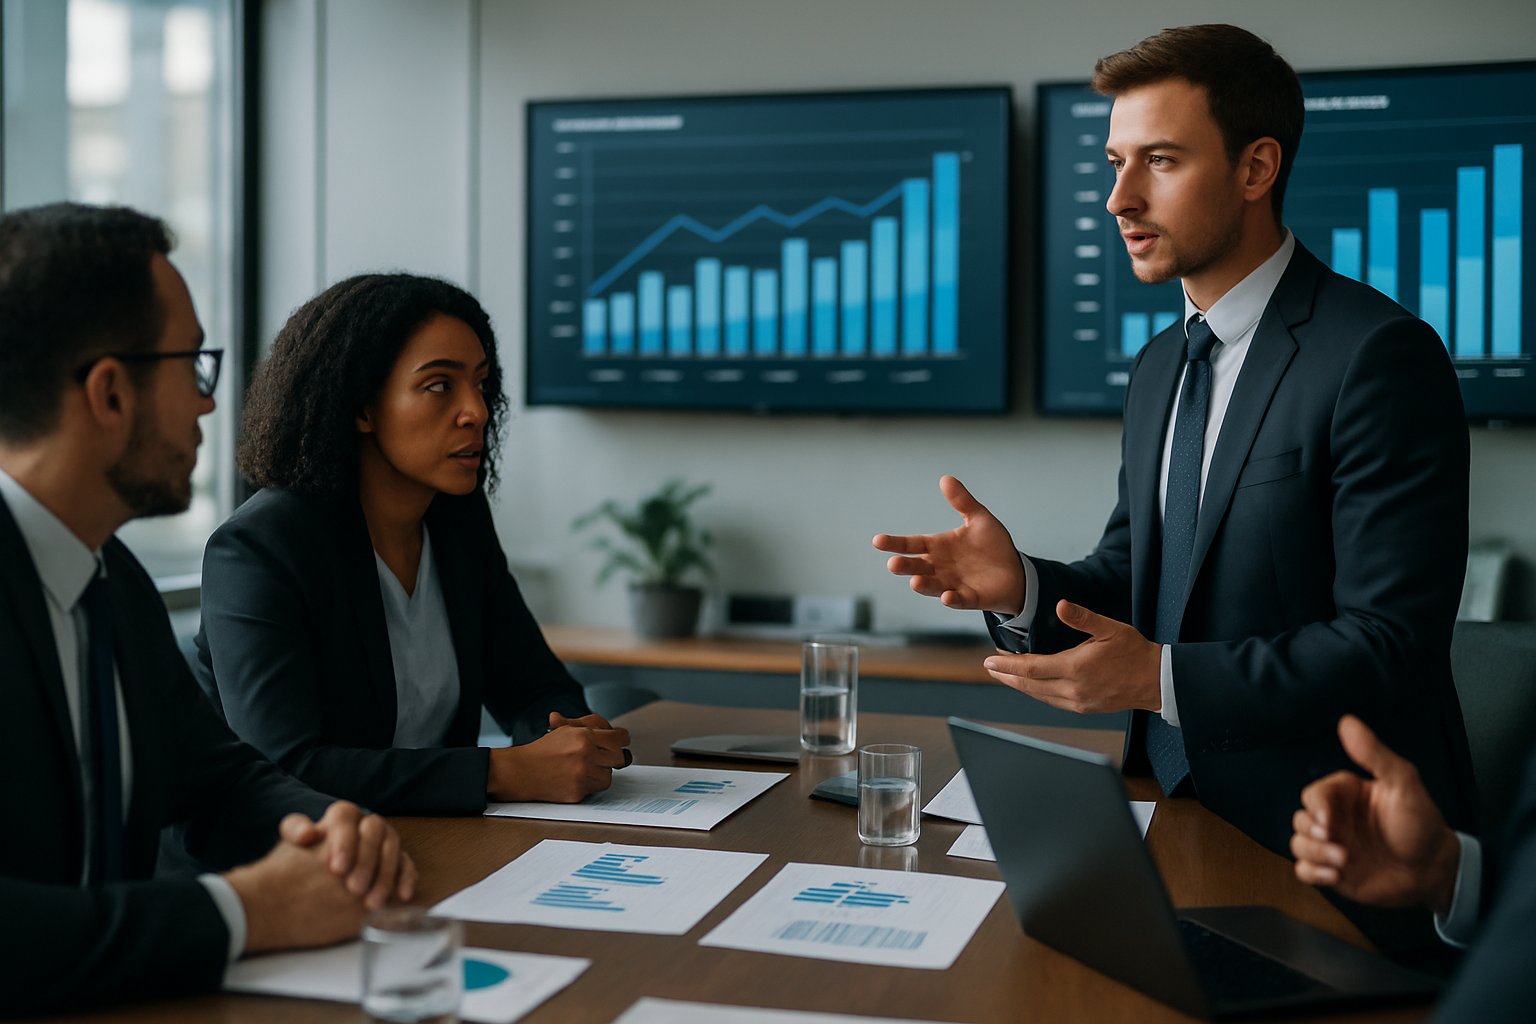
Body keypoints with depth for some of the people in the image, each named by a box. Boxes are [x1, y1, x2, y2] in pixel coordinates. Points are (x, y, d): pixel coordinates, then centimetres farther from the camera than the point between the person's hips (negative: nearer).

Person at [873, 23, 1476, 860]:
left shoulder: (1379, 356, -14)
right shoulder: (1157, 368, 12)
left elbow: (1389, 643, -18)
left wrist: (1162, 680, -24)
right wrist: (1021, 587, -7)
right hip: (1178, 795, 7)